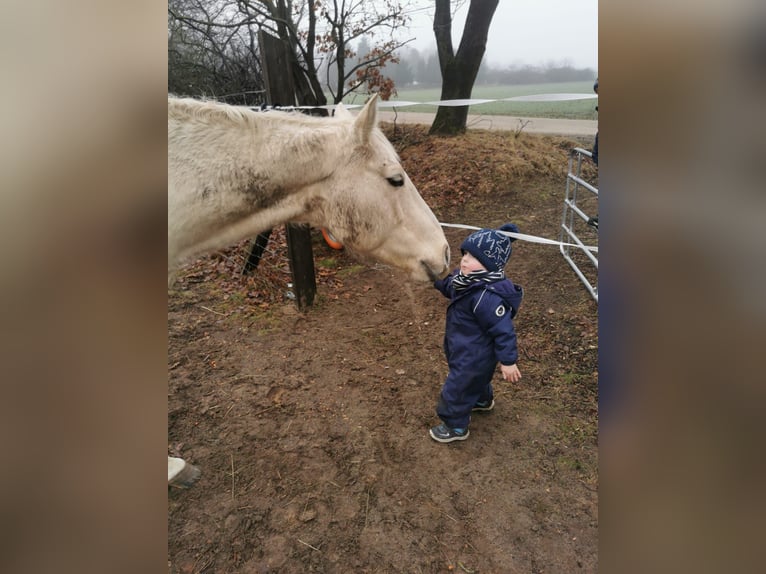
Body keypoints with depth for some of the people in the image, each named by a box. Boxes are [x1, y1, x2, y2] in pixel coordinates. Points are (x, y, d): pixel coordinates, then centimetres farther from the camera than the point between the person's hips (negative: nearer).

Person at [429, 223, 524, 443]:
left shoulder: (487, 298, -39)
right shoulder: (468, 279, -10)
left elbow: (504, 330, -31)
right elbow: (449, 287, 12)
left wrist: (508, 361, -22)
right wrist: (437, 278, -5)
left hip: (474, 357, -9)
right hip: (468, 349, 9)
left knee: (456, 389, 10)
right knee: (477, 379, 35)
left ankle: (456, 427, 35)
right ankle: (483, 400, 64)